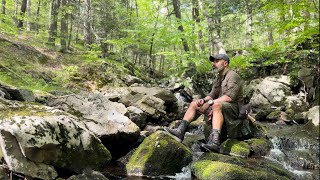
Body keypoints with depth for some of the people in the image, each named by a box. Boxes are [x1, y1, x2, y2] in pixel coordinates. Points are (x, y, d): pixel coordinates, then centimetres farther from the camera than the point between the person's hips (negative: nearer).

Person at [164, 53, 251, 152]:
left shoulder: (232, 76, -9)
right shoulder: (218, 79, 20)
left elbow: (230, 97, -22)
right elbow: (212, 95, 15)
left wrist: (212, 102, -19)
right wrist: (204, 100, -7)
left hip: (234, 108, -9)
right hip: (219, 106, 9)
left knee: (216, 105, -40)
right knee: (194, 103, 1)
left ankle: (214, 142, -53)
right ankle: (180, 131, -14)